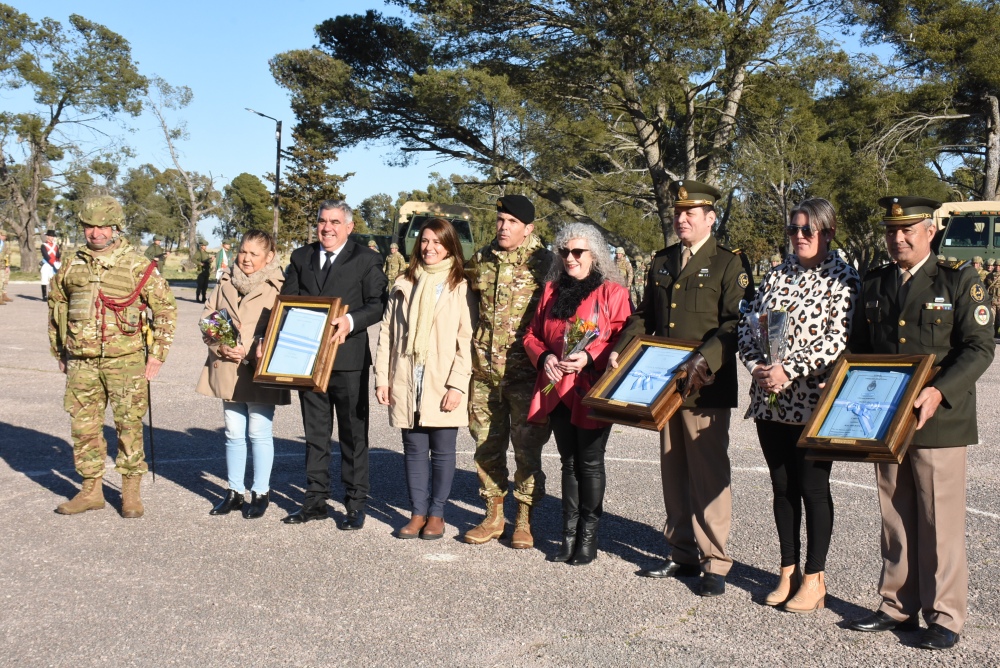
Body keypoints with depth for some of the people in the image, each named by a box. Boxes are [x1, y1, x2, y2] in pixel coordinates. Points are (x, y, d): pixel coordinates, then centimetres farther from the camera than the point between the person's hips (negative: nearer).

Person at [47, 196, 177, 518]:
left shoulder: (138, 266, -3)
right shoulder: (72, 266, 8)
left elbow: (166, 309, 0)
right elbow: (56, 307, 21)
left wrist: (157, 355, -4)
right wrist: (59, 352, 19)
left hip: (125, 359, -4)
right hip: (81, 361, 4)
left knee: (129, 424, 0)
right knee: (84, 425, 8)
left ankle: (131, 491, 13)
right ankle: (92, 490, 21)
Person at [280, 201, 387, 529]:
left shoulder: (366, 260, -1)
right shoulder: (301, 258, 12)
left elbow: (378, 304, -8)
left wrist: (351, 321, -25)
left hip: (348, 360, -4)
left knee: (353, 433, 3)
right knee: (315, 432, 13)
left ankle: (356, 504, 12)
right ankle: (316, 499, 24)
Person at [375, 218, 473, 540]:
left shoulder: (460, 287, 0)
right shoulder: (403, 284, 12)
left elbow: (466, 340, -5)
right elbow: (387, 333, 10)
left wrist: (457, 384, -12)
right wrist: (382, 377, 3)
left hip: (442, 385, -3)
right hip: (406, 382, 3)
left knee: (442, 450, 4)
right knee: (414, 449, 8)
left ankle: (436, 514, 15)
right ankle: (417, 512, 16)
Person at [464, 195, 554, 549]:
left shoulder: (543, 262, -4)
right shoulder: (480, 260, 10)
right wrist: (469, 353, 16)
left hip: (524, 371, -4)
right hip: (483, 370, 5)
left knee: (527, 446, 2)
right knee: (487, 444, 11)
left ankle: (524, 520, 16)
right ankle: (493, 515, 24)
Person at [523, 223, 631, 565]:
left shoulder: (613, 292, -3)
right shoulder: (551, 291, 13)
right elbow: (533, 335, 15)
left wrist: (589, 357, -20)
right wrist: (544, 357, -5)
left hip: (592, 391, -5)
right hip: (557, 391, 5)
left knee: (590, 462, 3)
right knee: (569, 463, 12)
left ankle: (588, 536, 14)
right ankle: (570, 534, 19)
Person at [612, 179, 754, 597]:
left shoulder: (729, 263, -3)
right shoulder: (661, 262, 15)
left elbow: (737, 322, -12)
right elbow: (645, 316, 20)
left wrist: (705, 359, -26)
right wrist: (622, 349, 4)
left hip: (706, 388, -6)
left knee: (709, 475, -2)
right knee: (673, 473, 12)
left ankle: (715, 563, 8)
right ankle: (682, 554, 24)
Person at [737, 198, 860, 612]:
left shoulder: (843, 279, -4)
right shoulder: (775, 277, 11)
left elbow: (838, 338, -15)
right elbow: (747, 326, 8)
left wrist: (789, 370, -21)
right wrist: (757, 367, -9)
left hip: (813, 401, -5)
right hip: (769, 400, 5)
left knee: (813, 488, 3)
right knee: (782, 487, 12)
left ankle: (814, 578, 16)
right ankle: (788, 571, 24)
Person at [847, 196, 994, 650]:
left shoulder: (960, 281, -3)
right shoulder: (873, 285, 12)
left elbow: (980, 348, -10)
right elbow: (859, 348, 16)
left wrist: (939, 391, -24)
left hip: (938, 422, -4)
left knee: (940, 524, 1)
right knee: (895, 520, 12)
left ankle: (945, 619, 13)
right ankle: (898, 608, 24)